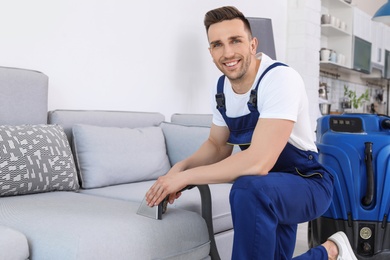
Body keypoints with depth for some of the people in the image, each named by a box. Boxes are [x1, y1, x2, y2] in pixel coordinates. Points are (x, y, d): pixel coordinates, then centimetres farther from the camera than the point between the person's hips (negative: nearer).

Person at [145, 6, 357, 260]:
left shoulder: (281, 78, -26)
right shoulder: (222, 87, -1)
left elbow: (259, 162, -35)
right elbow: (217, 146, 9)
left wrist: (184, 177, -29)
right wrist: (181, 167, -11)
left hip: (308, 183, -7)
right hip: (271, 191, 7)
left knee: (248, 189, -36)